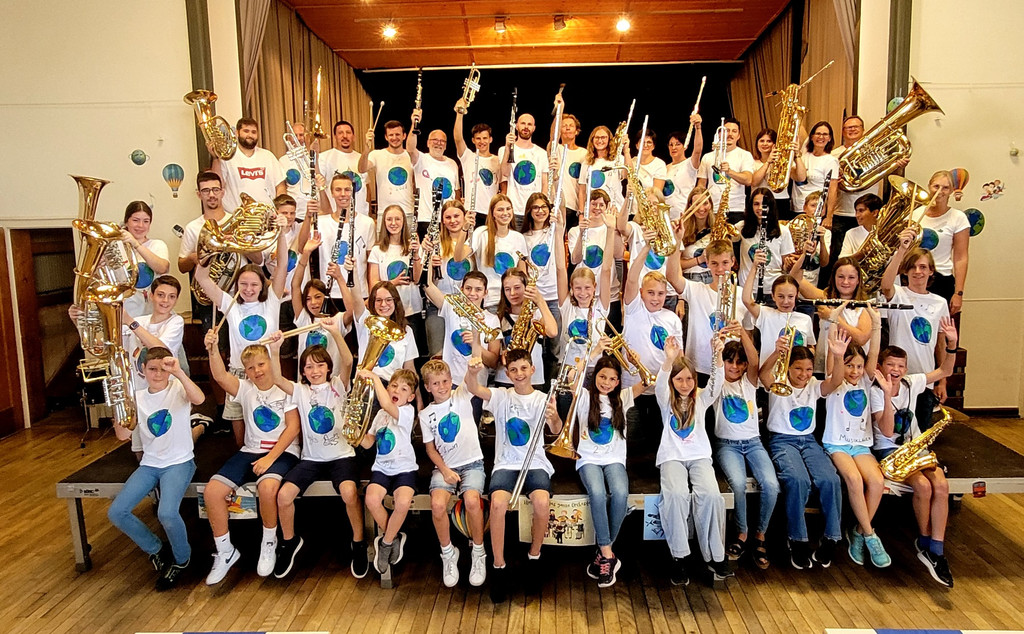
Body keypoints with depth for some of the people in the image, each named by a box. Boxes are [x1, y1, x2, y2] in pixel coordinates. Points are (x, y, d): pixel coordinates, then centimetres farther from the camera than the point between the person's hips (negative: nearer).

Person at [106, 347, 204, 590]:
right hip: (149, 464, 6)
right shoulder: (137, 397, 7)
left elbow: (199, 398, -33)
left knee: (167, 514, -27)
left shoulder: (177, 388, -8)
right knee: (116, 513, -9)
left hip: (179, 462, -5)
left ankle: (182, 558, 4)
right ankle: (156, 549, 17)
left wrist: (178, 372, -45)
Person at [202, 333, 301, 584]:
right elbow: (220, 377, -13)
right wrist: (213, 350, -31)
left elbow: (293, 427, -8)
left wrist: (271, 458, -17)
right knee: (212, 491, -15)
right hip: (250, 451, 5)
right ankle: (225, 552, 5)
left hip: (282, 451, -4)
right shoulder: (245, 389, 8)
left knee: (267, 487, -36)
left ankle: (269, 544, -8)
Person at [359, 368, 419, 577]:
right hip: (382, 468, 5)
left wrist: (374, 377, -24)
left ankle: (386, 543, -4)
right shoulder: (381, 414, 13)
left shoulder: (408, 411, -8)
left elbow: (386, 405, -30)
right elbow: (368, 443, 12)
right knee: (372, 499, -25)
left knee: (403, 502, -31)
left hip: (404, 468, -4)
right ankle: (394, 537, 0)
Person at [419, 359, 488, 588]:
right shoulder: (425, 414, 6)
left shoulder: (461, 397, 1)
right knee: (437, 504, -27)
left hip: (471, 463, -2)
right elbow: (430, 448, 7)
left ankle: (478, 552, -5)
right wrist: (444, 470, -8)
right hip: (444, 466, 2)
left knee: (472, 500, -30)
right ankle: (448, 553, -1)